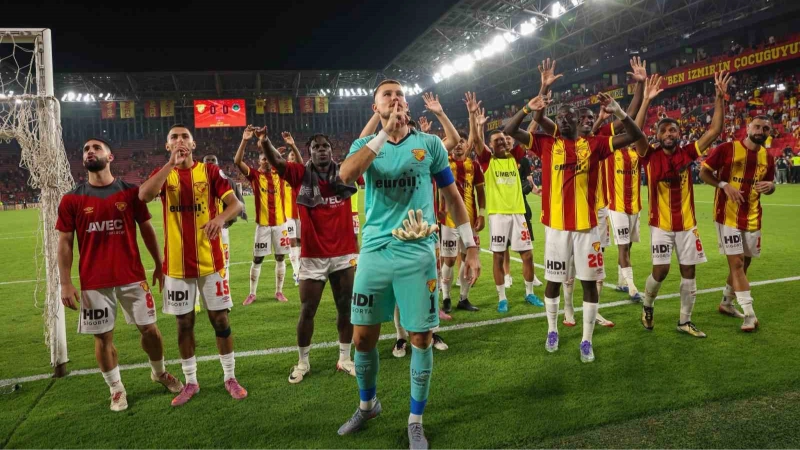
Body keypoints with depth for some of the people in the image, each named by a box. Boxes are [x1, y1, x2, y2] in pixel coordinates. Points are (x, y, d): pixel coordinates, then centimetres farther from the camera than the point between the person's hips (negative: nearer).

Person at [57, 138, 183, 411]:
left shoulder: (130, 192, -1)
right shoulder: (72, 199, -2)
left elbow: (146, 229, 7)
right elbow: (65, 243, 0)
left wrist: (159, 264, 8)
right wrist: (65, 283, -5)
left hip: (132, 276, 0)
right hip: (93, 282, 0)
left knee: (149, 328, 7)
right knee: (103, 337, 7)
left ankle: (160, 373, 33)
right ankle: (116, 389, 27)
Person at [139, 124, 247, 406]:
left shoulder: (210, 171, 1)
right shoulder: (163, 174, 3)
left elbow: (236, 204, -8)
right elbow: (144, 196, -19)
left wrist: (221, 217, -29)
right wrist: (171, 164, -22)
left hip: (210, 260, -1)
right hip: (177, 264, 1)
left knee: (220, 319, 6)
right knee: (184, 323, 10)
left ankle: (230, 377, 21)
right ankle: (190, 382, 26)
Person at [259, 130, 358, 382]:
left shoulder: (345, 173, 2)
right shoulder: (300, 175, -3)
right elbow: (276, 161, -17)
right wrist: (264, 141, -36)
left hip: (344, 254, 2)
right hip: (312, 256, -1)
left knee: (346, 308, 12)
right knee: (307, 311, 9)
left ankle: (345, 359, 29)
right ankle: (303, 362, 28)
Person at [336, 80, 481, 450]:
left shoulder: (429, 144, 4)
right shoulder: (365, 145, 6)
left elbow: (453, 197, 9)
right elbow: (346, 175, -18)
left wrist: (471, 246, 6)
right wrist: (385, 133, -18)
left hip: (417, 253, -1)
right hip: (374, 251, 2)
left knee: (421, 338, 3)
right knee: (363, 337, 8)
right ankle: (367, 404, 35)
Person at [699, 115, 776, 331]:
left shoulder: (768, 158, 7)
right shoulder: (727, 149, -10)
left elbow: (770, 185, 18)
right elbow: (704, 172, -5)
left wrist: (770, 186, -6)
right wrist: (724, 185, -20)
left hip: (752, 218, 6)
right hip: (728, 215, -6)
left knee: (744, 262, 14)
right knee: (736, 262, -7)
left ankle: (726, 302, 33)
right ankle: (749, 314, -3)